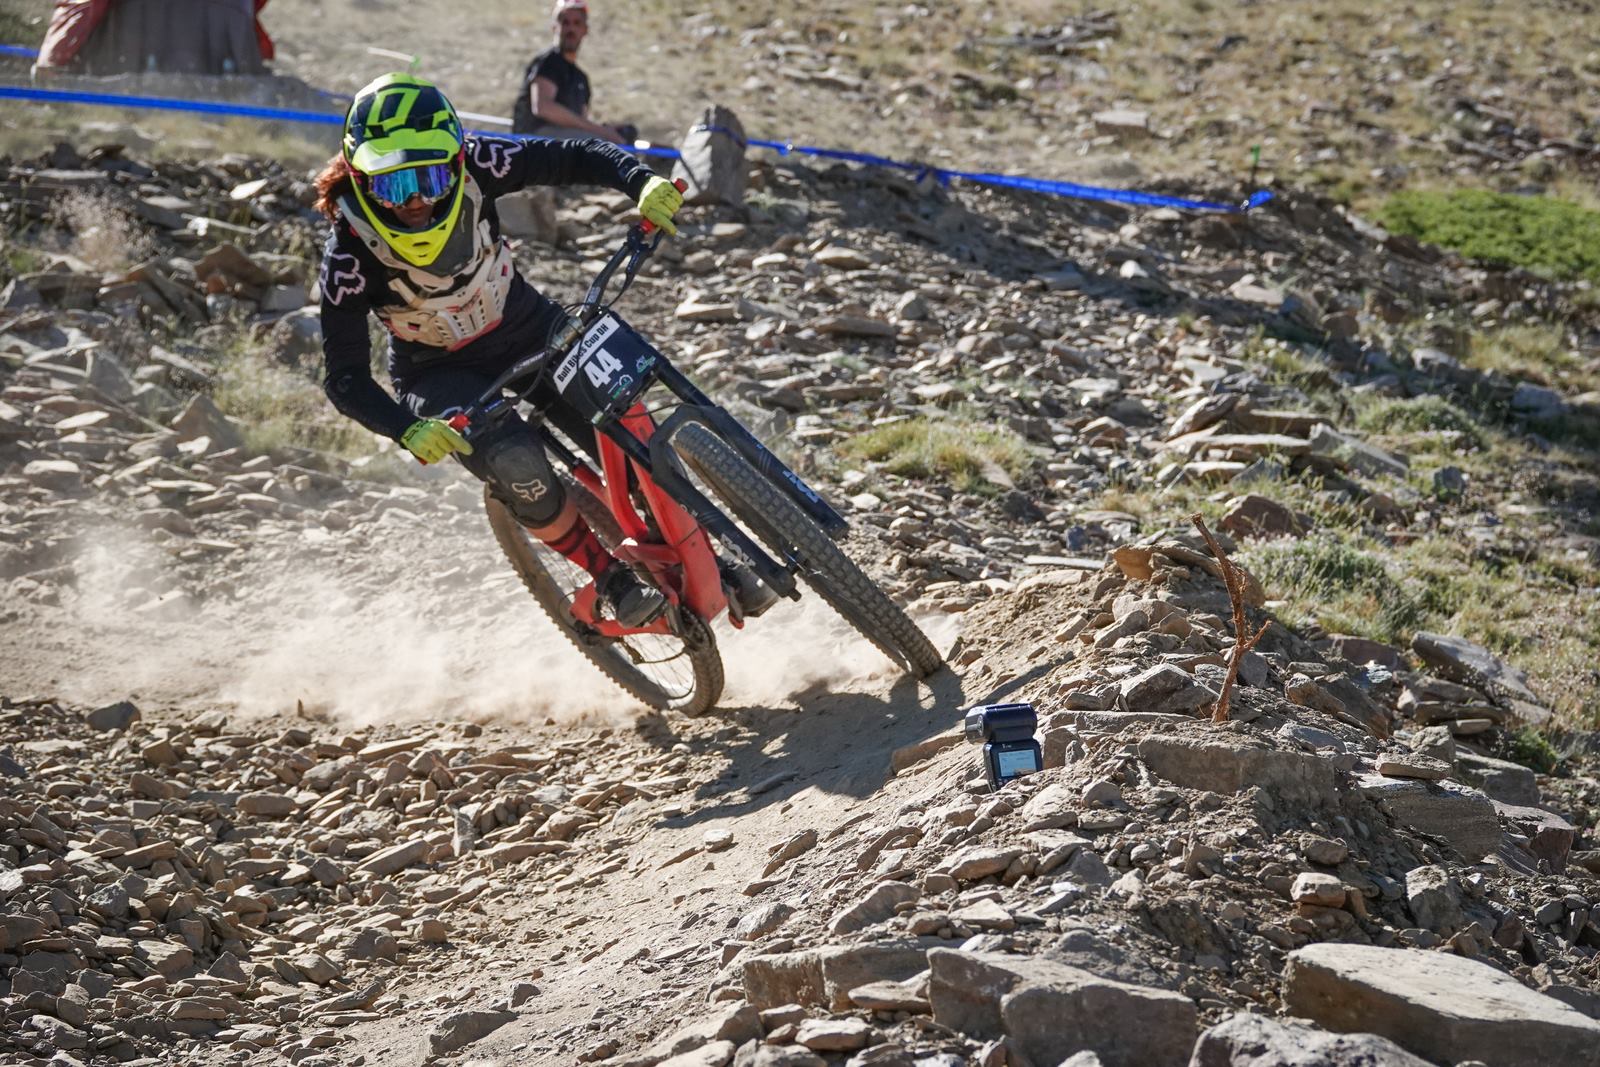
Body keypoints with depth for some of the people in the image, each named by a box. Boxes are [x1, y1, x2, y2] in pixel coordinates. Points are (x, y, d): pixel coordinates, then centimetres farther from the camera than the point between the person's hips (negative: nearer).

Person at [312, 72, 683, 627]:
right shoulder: (352, 253, -29)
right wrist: (408, 431, -41)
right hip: (443, 373, -2)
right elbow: (344, 375, -24)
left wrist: (643, 182, -38)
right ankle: (611, 581, -7)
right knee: (518, 469, -29)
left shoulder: (472, 167, -25)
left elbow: (575, 158, -18)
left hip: (527, 327, 3)